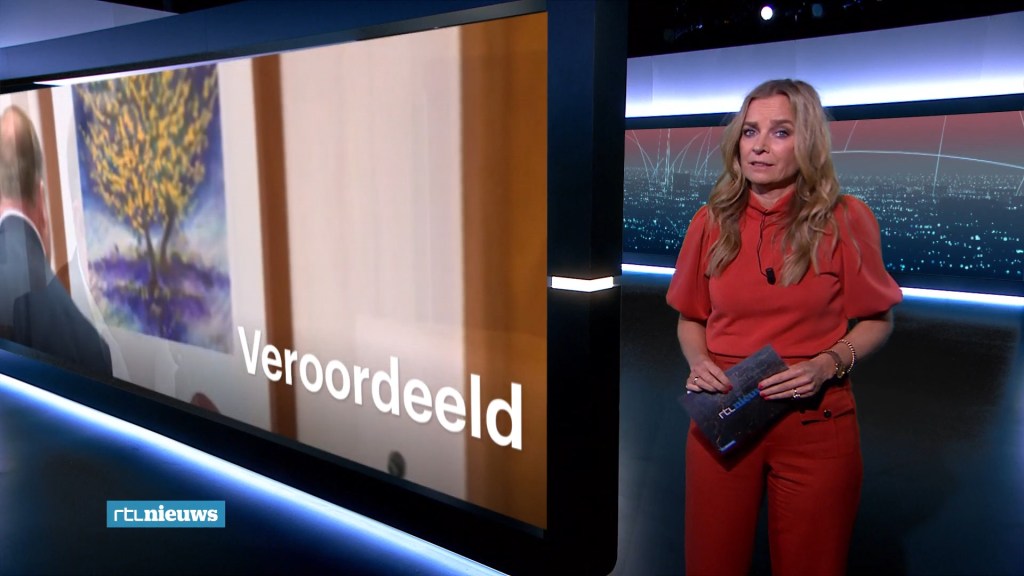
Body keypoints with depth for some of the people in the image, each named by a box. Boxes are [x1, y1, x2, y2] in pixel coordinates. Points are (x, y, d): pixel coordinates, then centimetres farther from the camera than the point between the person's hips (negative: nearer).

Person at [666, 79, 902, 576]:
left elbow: (875, 322, 2)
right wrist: (698, 361, -9)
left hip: (815, 426, -1)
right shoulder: (711, 221, 0)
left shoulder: (846, 220, -6)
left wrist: (828, 364, -15)